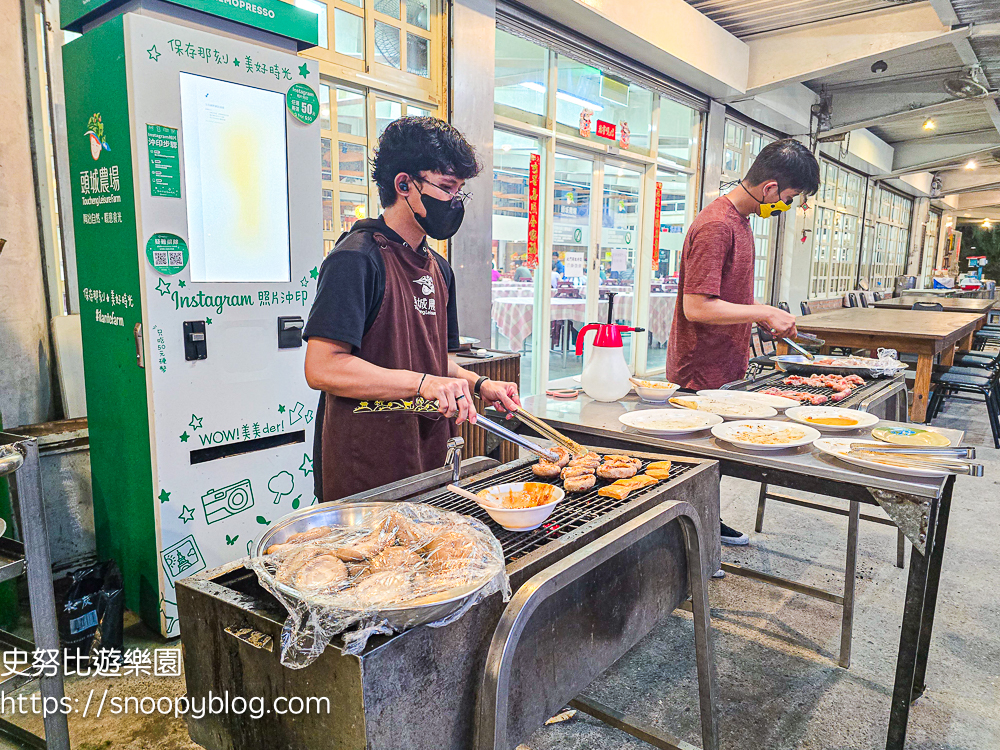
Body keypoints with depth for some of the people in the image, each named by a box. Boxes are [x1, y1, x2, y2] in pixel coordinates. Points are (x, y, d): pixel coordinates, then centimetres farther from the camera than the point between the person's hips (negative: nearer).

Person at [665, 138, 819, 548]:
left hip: (723, 367, 10)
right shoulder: (717, 225, -21)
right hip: (702, 374, -10)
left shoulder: (738, 219, 12)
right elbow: (697, 307, -26)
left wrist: (767, 317, 15)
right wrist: (763, 312, -19)